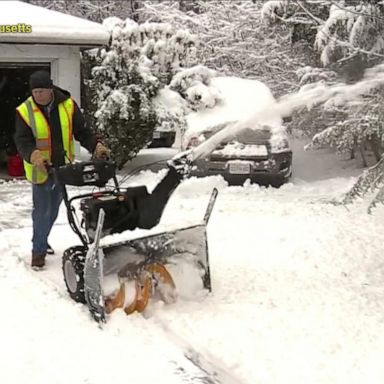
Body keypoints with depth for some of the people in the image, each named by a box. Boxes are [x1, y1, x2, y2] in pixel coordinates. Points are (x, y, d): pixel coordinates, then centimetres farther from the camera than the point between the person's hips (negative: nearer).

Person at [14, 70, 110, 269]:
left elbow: (82, 131, -3)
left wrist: (96, 147, -20)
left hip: (62, 167, 3)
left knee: (53, 209, 17)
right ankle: (38, 249, 14)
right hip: (40, 169, -3)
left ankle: (42, 241, 38)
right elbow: (22, 141, -16)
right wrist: (34, 156, -37)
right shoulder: (24, 111, -11)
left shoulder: (68, 105, -6)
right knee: (42, 210, -1)